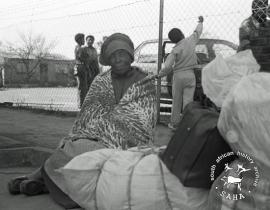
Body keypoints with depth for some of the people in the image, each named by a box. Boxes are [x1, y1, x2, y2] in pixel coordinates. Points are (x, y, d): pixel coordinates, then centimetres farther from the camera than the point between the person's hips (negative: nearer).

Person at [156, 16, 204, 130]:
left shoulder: (175, 50, -11)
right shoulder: (191, 40, -3)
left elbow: (167, 66, -16)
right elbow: (198, 32, 18)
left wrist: (160, 75, 1)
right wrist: (200, 22, 37)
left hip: (178, 75, -2)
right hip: (190, 75, 2)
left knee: (176, 101, 9)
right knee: (188, 101, 2)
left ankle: (174, 123, 17)